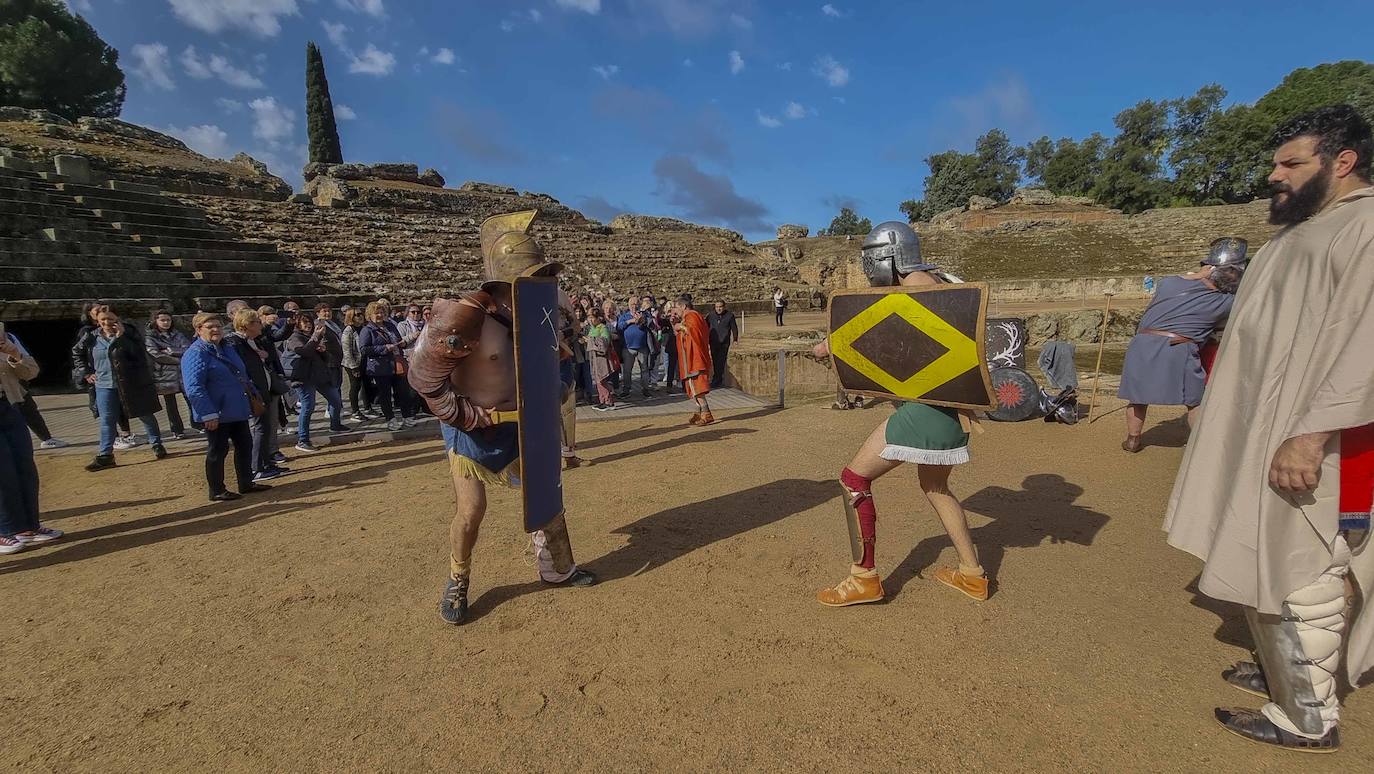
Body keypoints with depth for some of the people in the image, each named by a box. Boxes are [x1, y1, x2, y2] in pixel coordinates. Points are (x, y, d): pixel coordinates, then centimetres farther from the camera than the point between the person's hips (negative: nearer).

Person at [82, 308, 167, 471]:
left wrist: (121, 337, -24)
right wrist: (88, 374, 16)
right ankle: (105, 455, 7)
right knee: (107, 420, 2)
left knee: (146, 416, 7)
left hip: (132, 384, -3)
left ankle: (157, 444, 21)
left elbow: (139, 354, -19)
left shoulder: (128, 333, -5)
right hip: (105, 385, 3)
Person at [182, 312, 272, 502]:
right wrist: (209, 414, -24)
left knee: (245, 445, 13)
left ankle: (246, 483, 26)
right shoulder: (196, 353, -13)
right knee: (217, 451, 2)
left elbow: (242, 376, 24)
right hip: (217, 415, -8)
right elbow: (194, 388, -20)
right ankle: (217, 492, 15)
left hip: (238, 411, 8)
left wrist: (254, 395, 19)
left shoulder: (228, 349, 14)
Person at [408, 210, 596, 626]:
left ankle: (557, 568, 31)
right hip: (472, 429, -6)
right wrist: (469, 417, -19)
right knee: (471, 509, -5)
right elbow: (424, 378, -20)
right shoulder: (465, 317, -25)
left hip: (516, 424, 7)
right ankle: (457, 584, 23)